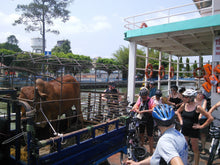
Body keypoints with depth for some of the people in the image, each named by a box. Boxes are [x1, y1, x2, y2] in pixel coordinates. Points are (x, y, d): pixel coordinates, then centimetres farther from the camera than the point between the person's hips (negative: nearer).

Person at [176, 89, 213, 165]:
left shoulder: (197, 107, -17)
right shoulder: (183, 105, -3)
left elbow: (210, 118, -16)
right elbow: (178, 112, 20)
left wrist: (201, 126, -13)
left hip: (193, 130, -4)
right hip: (184, 130, 5)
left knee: (195, 149, 10)